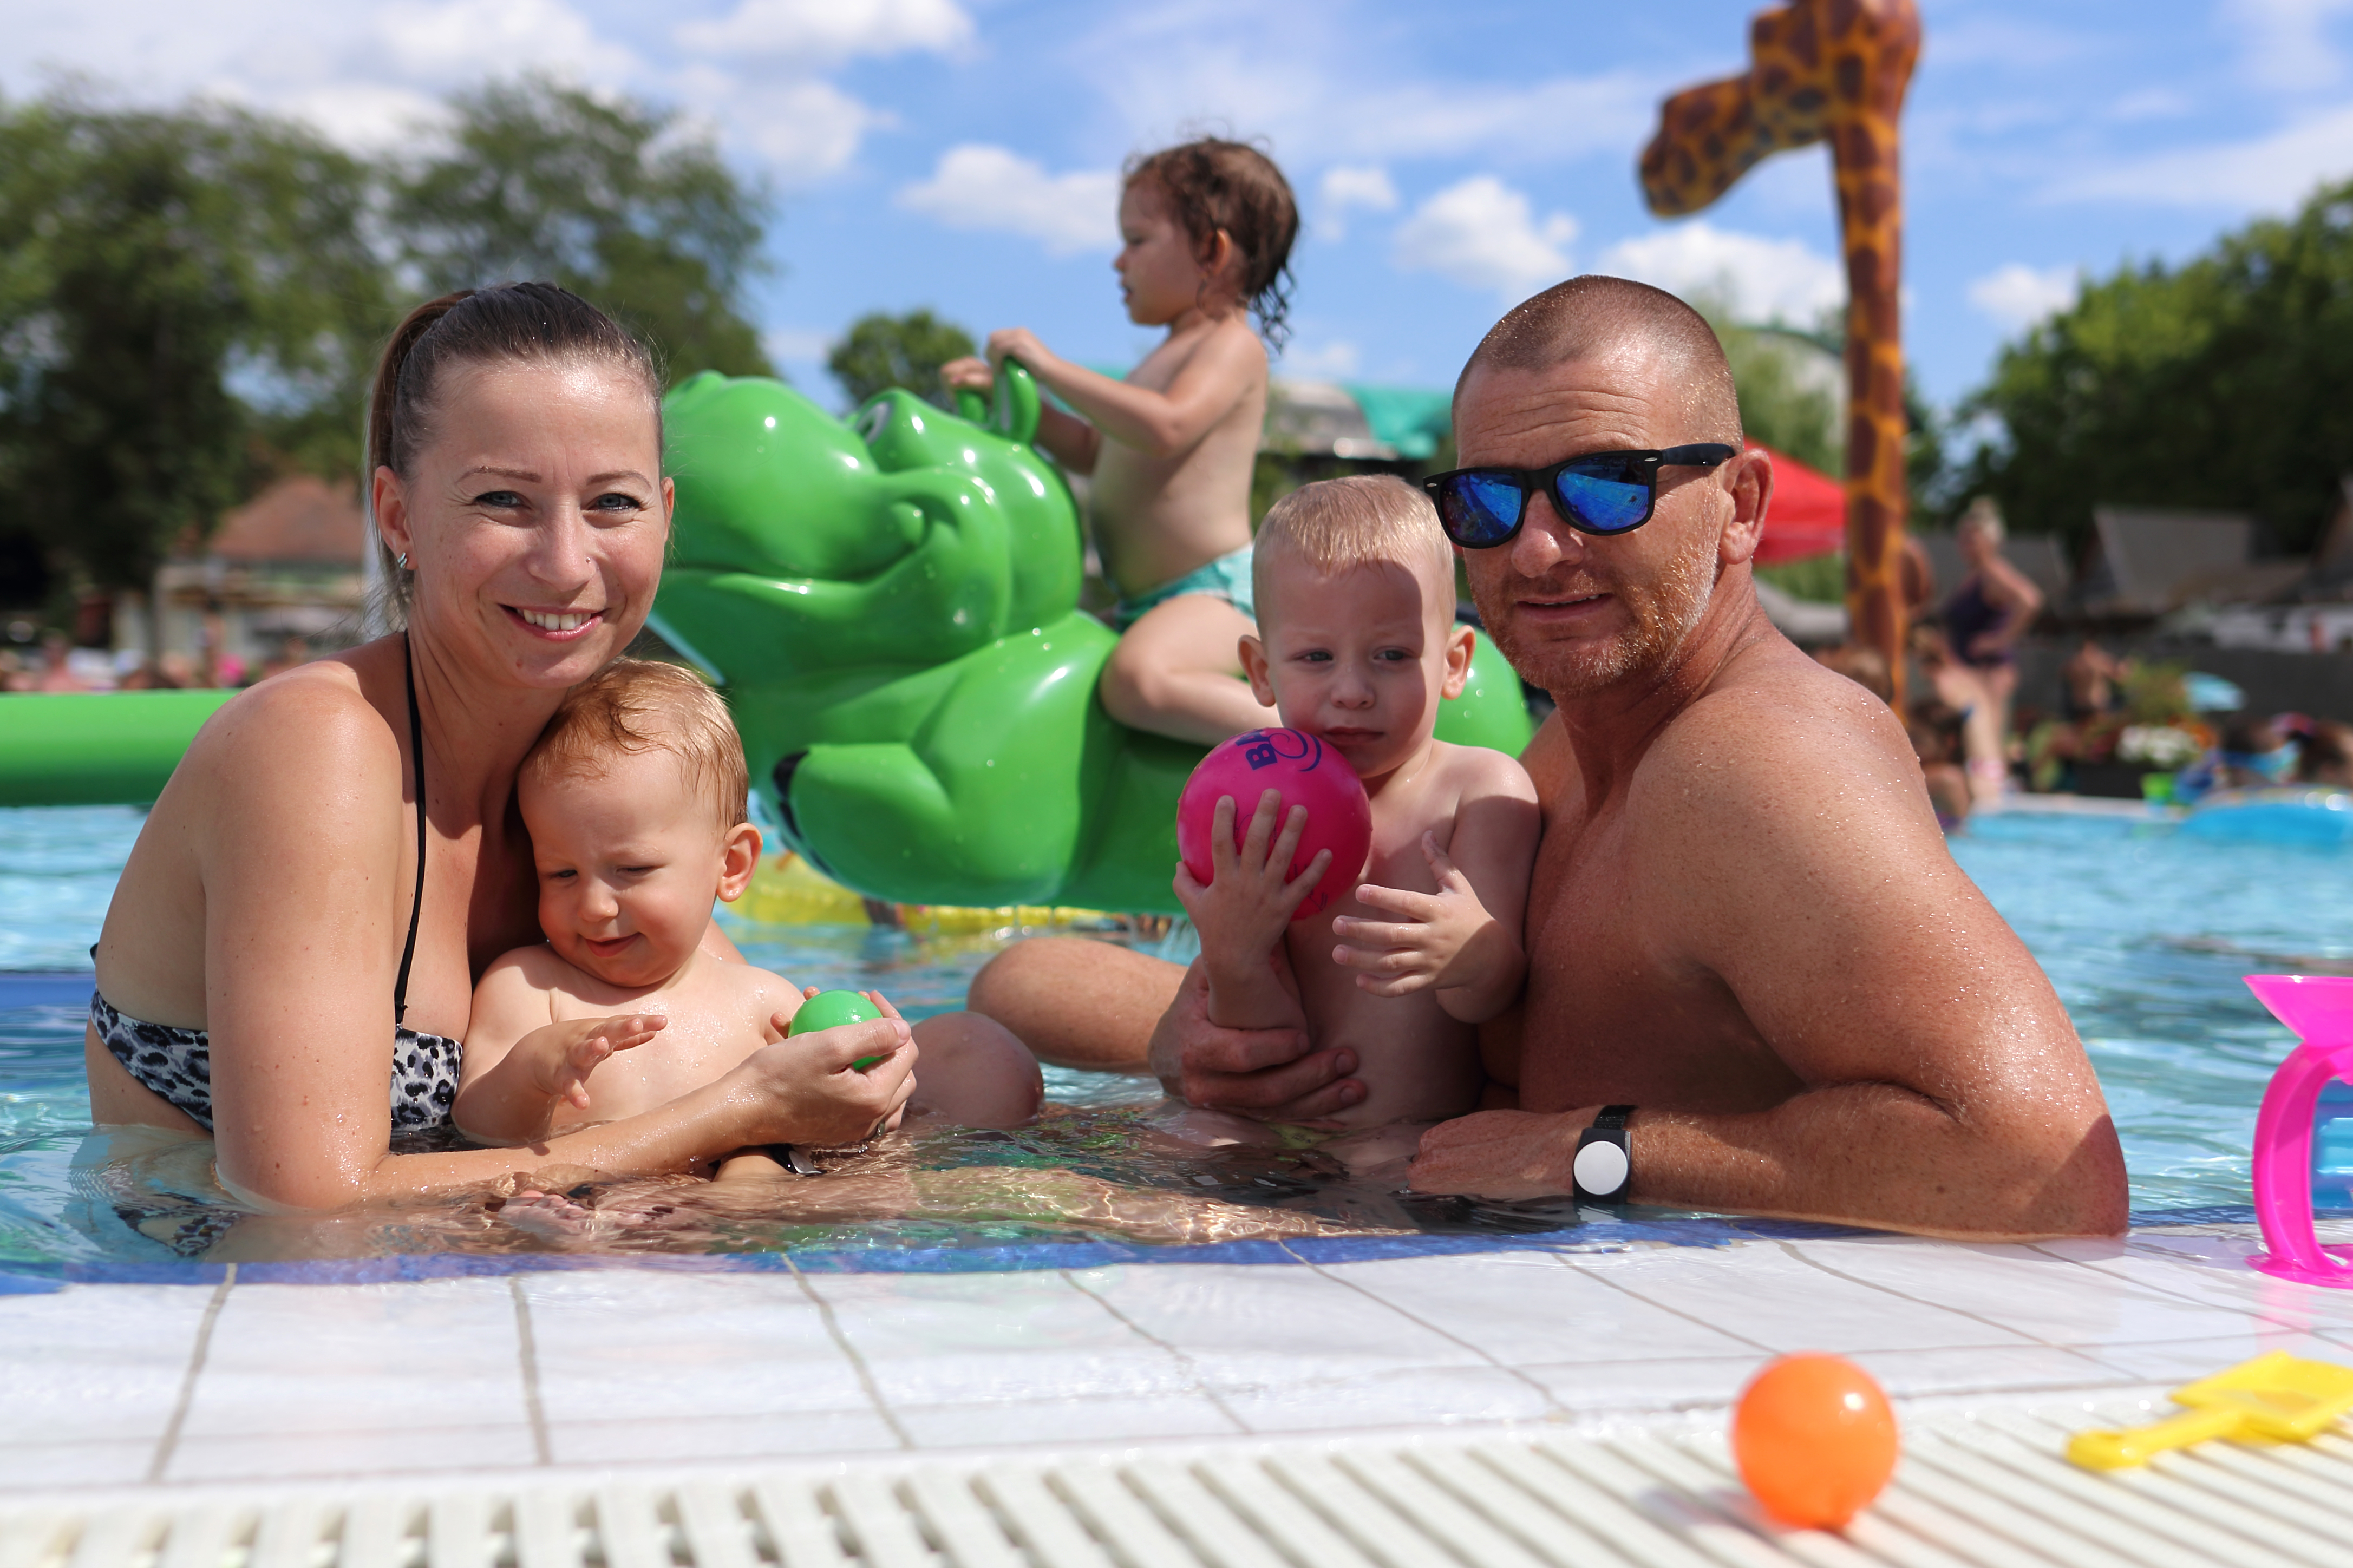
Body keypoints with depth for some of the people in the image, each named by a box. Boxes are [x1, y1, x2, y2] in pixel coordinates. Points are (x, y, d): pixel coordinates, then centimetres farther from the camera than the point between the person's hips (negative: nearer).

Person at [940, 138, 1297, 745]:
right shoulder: (1175, 351, 22)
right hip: (1147, 602, 11)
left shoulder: (1233, 344, -8)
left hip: (1218, 590, -11)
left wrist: (1050, 366, -21)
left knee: (1137, 680, -37)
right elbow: (1093, 452, 28)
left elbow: (1163, 429, -27)